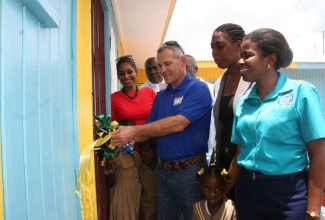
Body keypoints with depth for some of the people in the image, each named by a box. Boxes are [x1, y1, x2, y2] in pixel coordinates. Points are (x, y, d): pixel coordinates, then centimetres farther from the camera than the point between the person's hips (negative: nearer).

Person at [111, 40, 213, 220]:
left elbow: (178, 124, -25)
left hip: (190, 170, -6)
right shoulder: (161, 96, 11)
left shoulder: (198, 89, -12)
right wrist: (126, 138, -10)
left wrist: (134, 131, -26)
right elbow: (150, 128, 9)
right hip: (164, 170, 7)